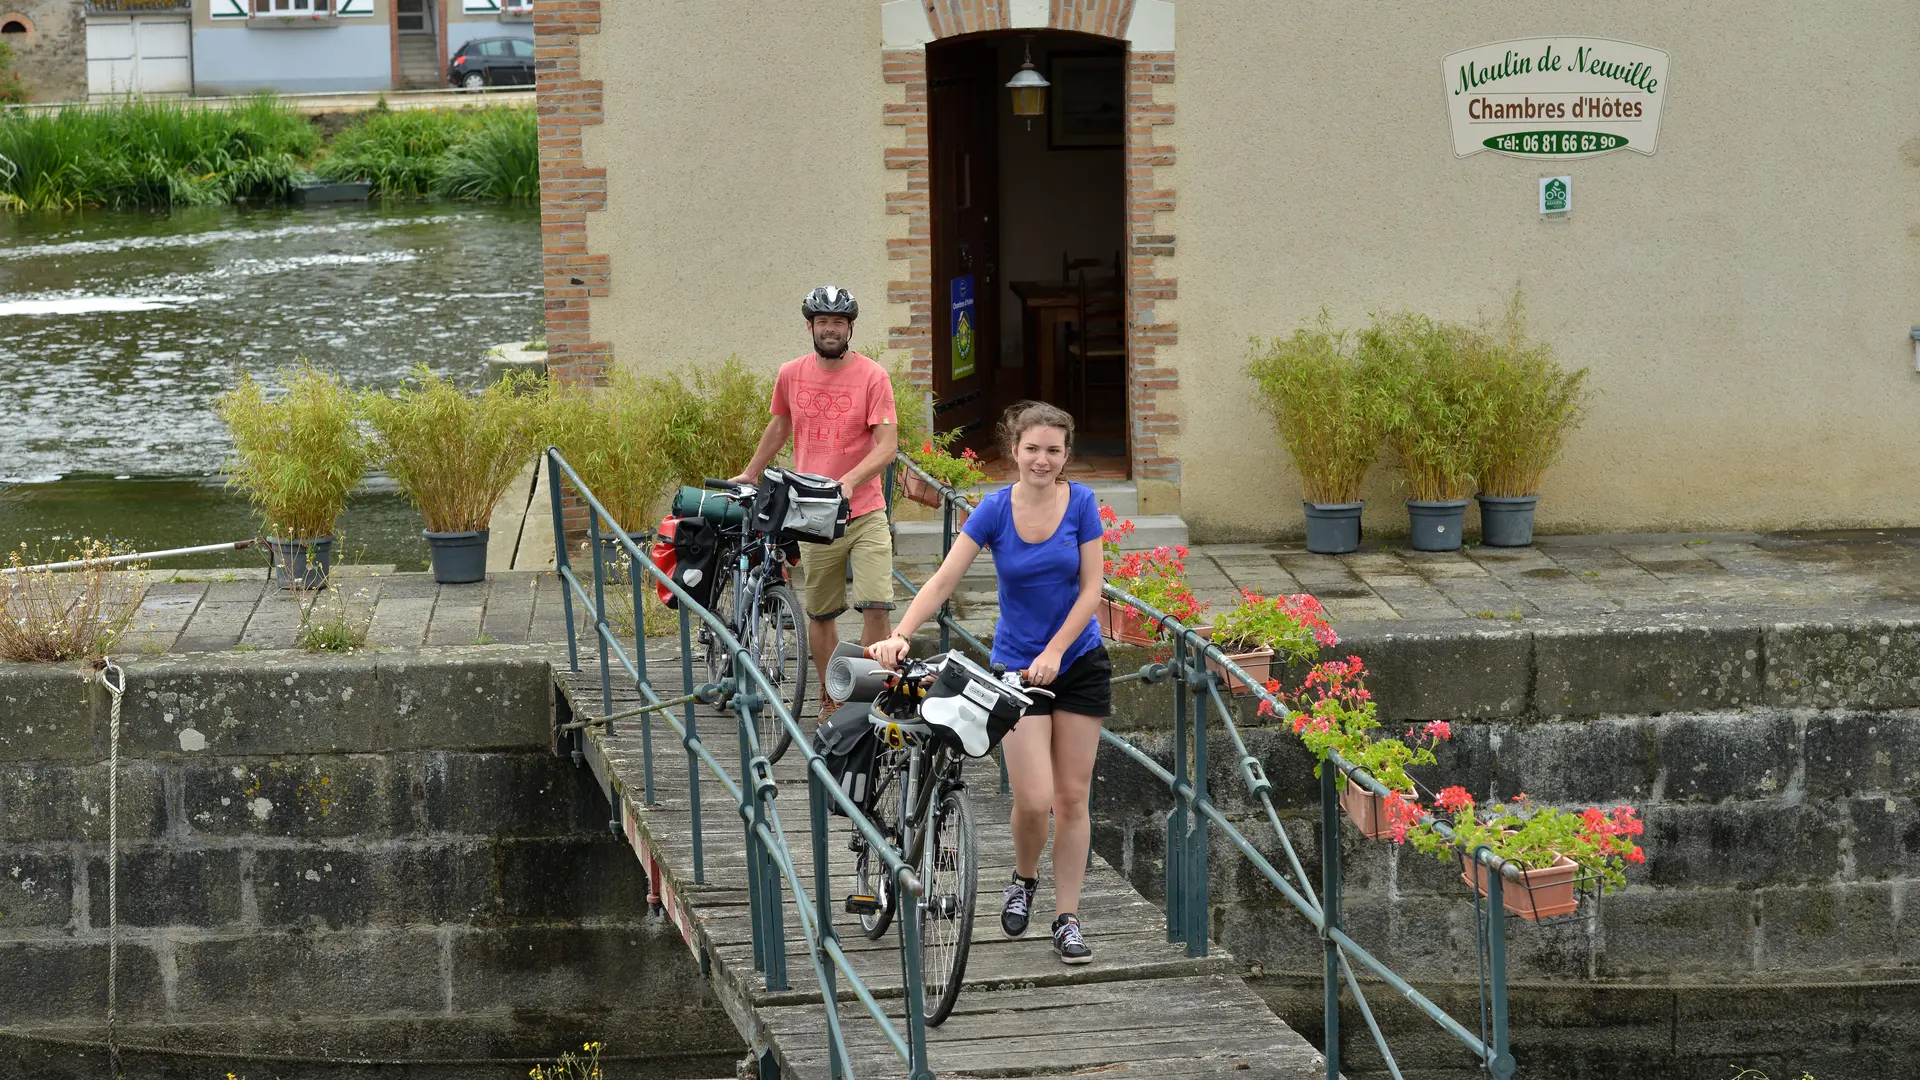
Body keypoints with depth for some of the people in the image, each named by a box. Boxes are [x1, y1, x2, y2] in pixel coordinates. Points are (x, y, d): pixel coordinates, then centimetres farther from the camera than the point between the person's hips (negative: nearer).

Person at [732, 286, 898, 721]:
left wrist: (848, 481, -27)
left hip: (865, 512, -3)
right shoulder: (791, 374, 4)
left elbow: (887, 446, -13)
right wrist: (749, 475, 31)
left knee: (875, 607, -13)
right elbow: (778, 428, 22)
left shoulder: (872, 376, -6)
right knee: (820, 615, 10)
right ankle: (830, 704, 24)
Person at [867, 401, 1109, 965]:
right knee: (1034, 798, -11)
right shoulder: (995, 509, -9)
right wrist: (899, 636, -26)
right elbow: (943, 580, -13)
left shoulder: (1081, 503, -7)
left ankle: (1066, 918, 13)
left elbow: (1090, 588, -6)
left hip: (1079, 663, 1)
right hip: (1017, 667, -1)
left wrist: (1054, 652, -16)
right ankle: (1023, 879, 20)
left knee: (1072, 796, 3)